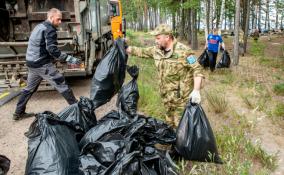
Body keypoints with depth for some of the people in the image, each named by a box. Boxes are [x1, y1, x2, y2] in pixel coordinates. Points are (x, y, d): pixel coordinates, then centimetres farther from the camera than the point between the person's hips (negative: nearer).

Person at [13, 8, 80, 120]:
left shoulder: (38, 27, 17)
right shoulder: (50, 30, -12)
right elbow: (52, 50, -22)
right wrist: (70, 59, -23)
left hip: (31, 63, 9)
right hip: (43, 65, -9)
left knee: (29, 88, 20)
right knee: (61, 84, -3)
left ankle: (18, 113, 27)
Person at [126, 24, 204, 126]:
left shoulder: (183, 51, -17)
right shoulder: (156, 50, 3)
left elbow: (197, 70, -18)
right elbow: (141, 52, 17)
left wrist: (196, 91, -28)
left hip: (182, 97, -7)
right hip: (166, 96, 7)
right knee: (170, 123, 21)